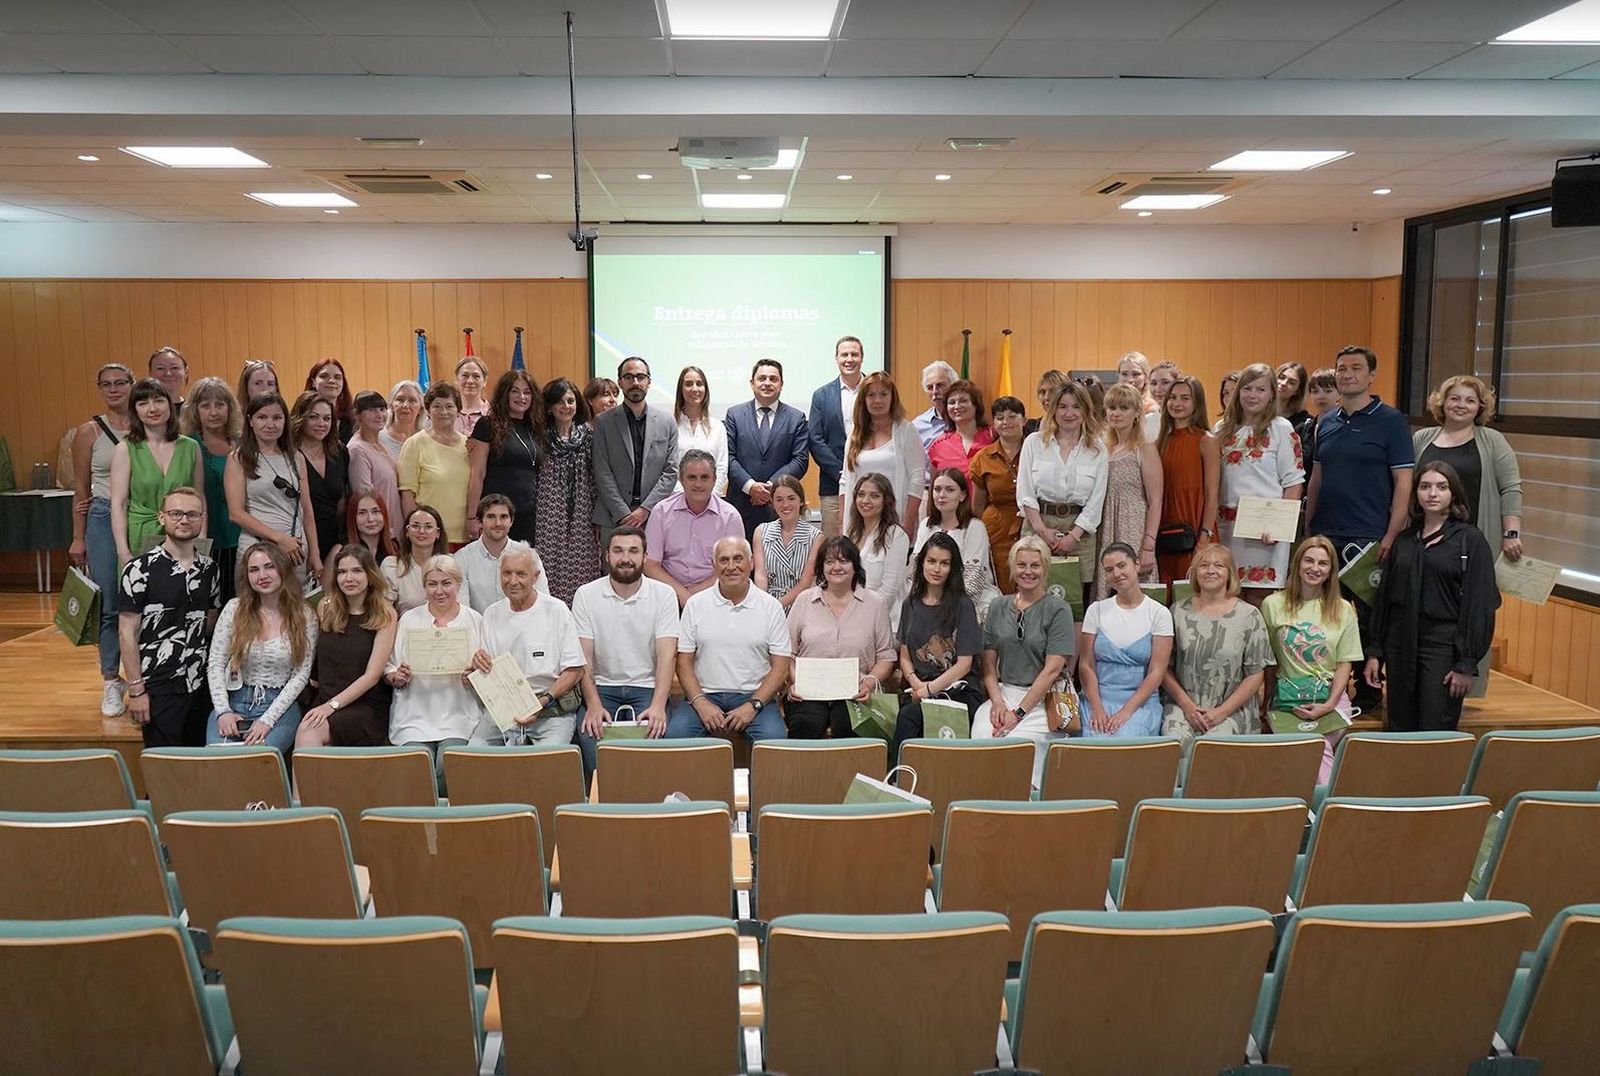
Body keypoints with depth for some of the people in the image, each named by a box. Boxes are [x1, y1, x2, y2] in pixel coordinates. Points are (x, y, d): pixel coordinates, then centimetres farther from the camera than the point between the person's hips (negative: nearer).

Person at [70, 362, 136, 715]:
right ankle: (112, 682, 13)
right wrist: (78, 538, 4)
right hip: (104, 519, -1)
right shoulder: (89, 432, 2)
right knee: (108, 605, 2)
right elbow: (81, 490, 5)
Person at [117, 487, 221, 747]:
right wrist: (136, 691, -10)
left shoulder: (208, 568, 8)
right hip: (159, 686, -5)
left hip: (200, 685, 5)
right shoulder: (139, 569, -7)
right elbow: (127, 633, -7)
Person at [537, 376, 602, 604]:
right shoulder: (542, 436, 3)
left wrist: (597, 516, 6)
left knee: (581, 572, 0)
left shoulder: (588, 434, 8)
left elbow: (596, 477, 9)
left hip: (581, 517, 2)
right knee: (551, 571, -5)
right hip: (549, 515, -2)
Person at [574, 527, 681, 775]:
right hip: (602, 687, 0)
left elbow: (666, 655, -9)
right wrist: (594, 705, -21)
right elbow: (583, 658, -5)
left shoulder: (664, 594, 0)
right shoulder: (586, 595, 1)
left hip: (646, 687, 0)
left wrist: (658, 706, -24)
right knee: (589, 734, -27)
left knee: (654, 732, -29)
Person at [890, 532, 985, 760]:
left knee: (908, 716, -32)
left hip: (958, 692, -3)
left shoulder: (962, 606, 0)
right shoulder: (911, 604, 14)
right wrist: (916, 684, -5)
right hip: (919, 690, 3)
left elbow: (964, 664, -3)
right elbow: (905, 657, 14)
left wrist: (930, 688, -11)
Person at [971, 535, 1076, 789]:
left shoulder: (1058, 610, -2)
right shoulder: (998, 606, 12)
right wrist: (997, 702, -6)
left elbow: (1052, 670, -8)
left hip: (1045, 699, -3)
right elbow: (989, 662, 11)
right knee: (981, 736, -25)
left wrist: (1019, 712, -13)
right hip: (1004, 691, 4)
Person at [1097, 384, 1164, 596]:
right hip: (1106, 536, 5)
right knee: (1106, 598, 6)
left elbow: (1155, 503, -9)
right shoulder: (1103, 450, 13)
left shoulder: (1145, 450, -4)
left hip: (1134, 533, -5)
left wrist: (1148, 548, -15)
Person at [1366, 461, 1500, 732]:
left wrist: (1467, 664, -11)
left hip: (1444, 648, -4)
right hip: (1400, 646, 5)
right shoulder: (1404, 540, 11)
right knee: (1400, 732, 8)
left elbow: (1479, 605, -6)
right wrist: (1375, 652, 9)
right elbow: (1383, 597, 14)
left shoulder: (1470, 540, -2)